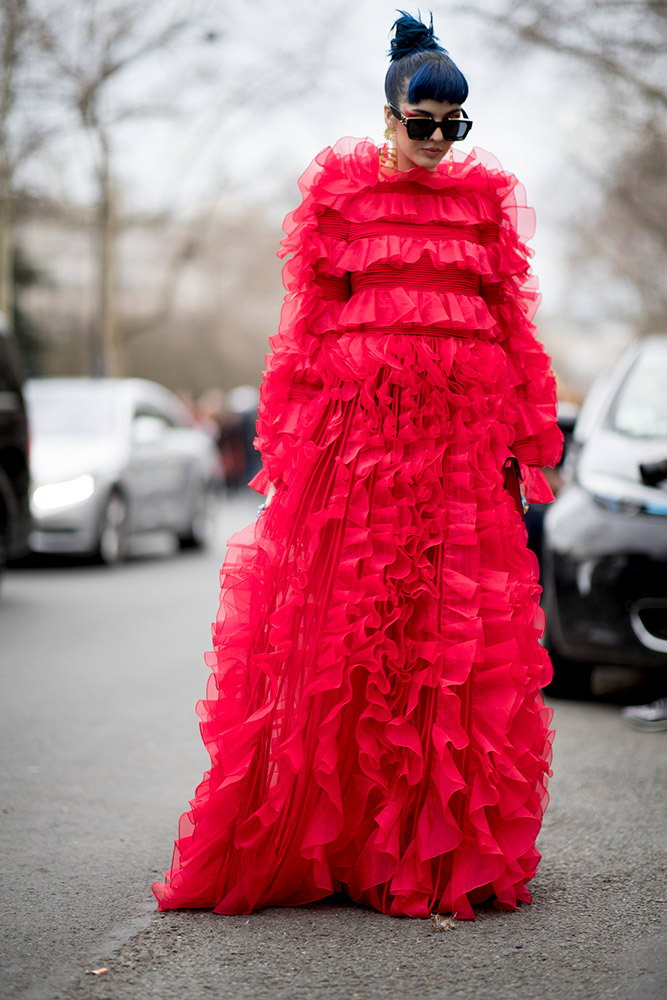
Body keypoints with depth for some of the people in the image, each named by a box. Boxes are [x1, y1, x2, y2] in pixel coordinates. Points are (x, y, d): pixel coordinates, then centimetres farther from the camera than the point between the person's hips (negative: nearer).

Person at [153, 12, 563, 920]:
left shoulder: (486, 198, 12)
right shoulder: (338, 192, 6)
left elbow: (511, 323, 13)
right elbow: (311, 322, 3)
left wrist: (526, 436, 9)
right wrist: (296, 434, -3)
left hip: (462, 429, 2)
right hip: (359, 425, -2)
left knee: (461, 636, 1)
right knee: (343, 627, -2)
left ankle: (448, 851, 10)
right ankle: (329, 841, 7)